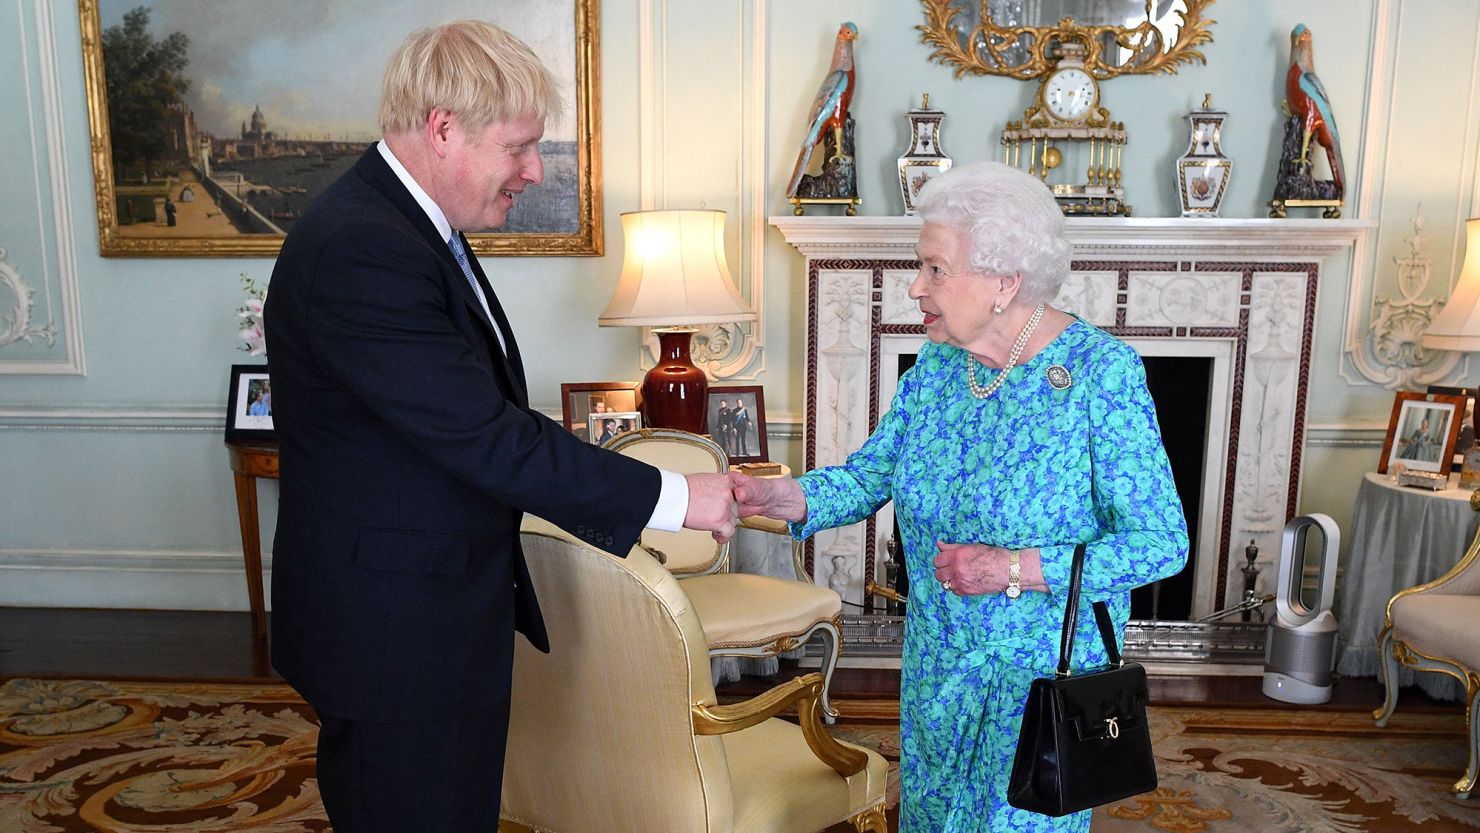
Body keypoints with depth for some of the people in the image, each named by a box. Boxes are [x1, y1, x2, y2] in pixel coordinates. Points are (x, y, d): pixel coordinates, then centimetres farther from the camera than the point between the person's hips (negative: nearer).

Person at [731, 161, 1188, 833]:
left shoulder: (1101, 371, -20)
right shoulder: (936, 366, -2)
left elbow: (1161, 543, -19)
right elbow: (868, 478, 1)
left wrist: (1017, 570, -27)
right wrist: (773, 496, -17)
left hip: (1046, 675, -5)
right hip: (937, 664, 6)